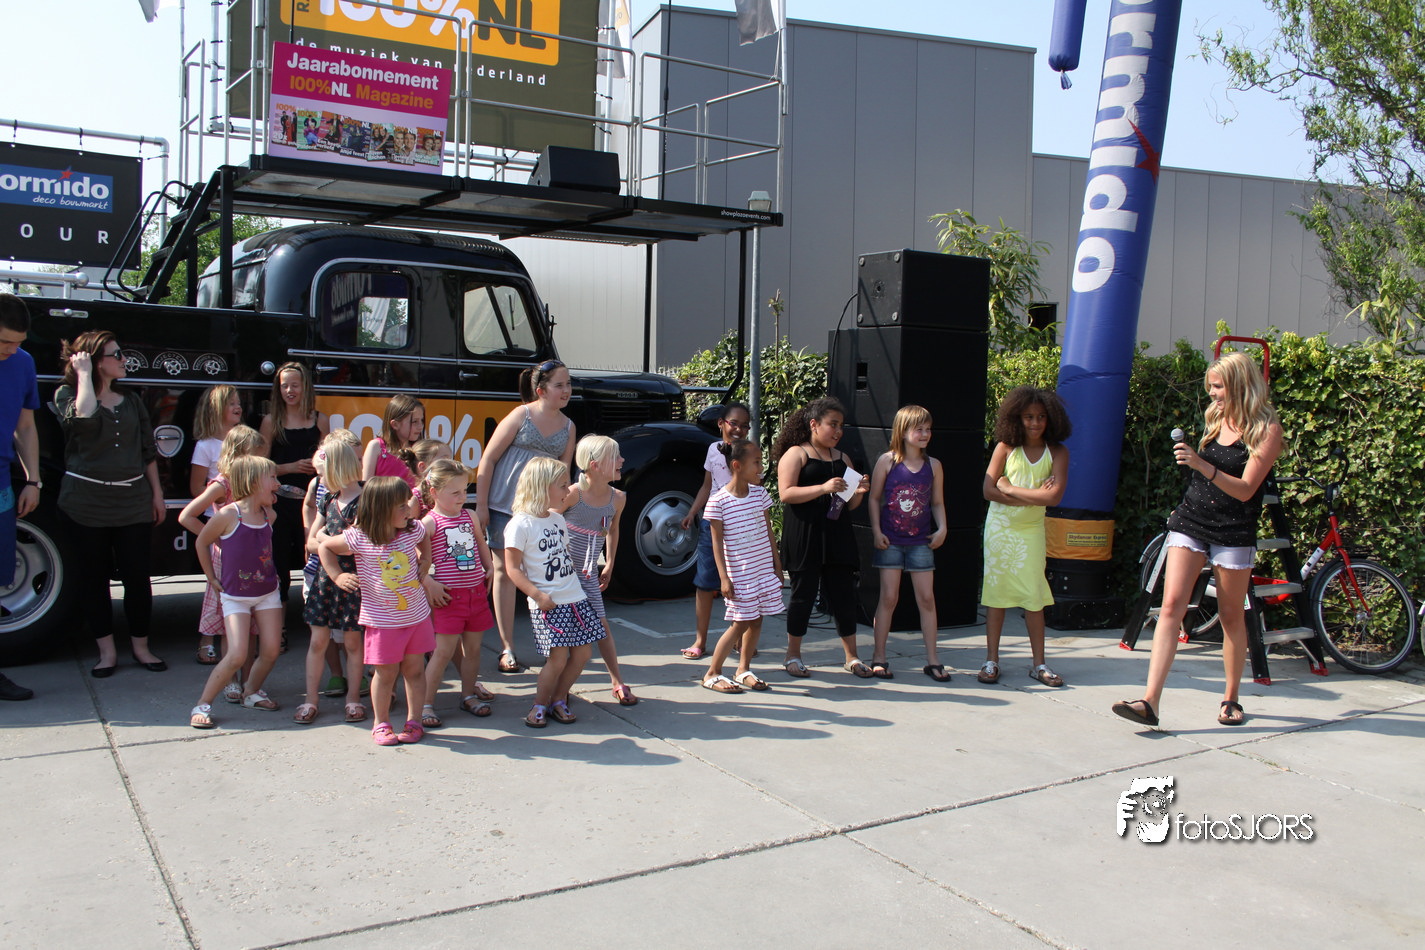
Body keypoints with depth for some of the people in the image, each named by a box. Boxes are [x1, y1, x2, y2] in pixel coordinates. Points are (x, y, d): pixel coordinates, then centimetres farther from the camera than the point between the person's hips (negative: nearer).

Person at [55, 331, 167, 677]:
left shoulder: (131, 400, 11)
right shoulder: (67, 394, -1)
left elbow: (148, 450, 13)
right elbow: (84, 417, -25)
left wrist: (157, 492, 7)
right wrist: (83, 374, -14)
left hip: (133, 500, 3)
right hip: (87, 502, -3)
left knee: (137, 576, 3)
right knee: (94, 578, 5)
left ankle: (140, 646, 16)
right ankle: (106, 651, 16)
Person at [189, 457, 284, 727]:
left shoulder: (269, 515, 0)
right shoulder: (228, 515, -16)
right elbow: (202, 542, 0)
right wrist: (212, 578, 3)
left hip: (268, 592, 5)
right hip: (235, 596, -5)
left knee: (271, 651, 0)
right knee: (237, 655, -15)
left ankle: (251, 692, 27)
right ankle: (203, 704, 1)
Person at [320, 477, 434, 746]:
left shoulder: (414, 530, -4)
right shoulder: (360, 538, -15)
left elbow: (425, 542, 21)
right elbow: (325, 547, 1)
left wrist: (424, 562, 8)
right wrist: (337, 575, -5)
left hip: (416, 615, 3)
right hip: (382, 620, -3)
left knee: (414, 669, 9)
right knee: (386, 673, 4)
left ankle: (414, 721, 23)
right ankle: (381, 724, 23)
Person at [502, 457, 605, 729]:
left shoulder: (558, 519, 13)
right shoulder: (520, 525, -11)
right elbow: (512, 567, -13)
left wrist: (578, 572, 11)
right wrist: (538, 595, -19)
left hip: (574, 597, 7)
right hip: (546, 604, -7)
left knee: (582, 652, 6)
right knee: (558, 657, -10)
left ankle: (559, 699, 23)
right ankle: (539, 705, 11)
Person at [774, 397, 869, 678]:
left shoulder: (841, 459, 19)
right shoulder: (796, 454, -1)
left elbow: (849, 504, 22)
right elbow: (786, 494, -13)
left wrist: (858, 492, -1)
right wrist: (824, 488, -20)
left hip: (836, 535, 6)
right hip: (804, 535, -5)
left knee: (844, 593, 4)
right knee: (804, 593, 1)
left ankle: (851, 657, 13)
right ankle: (793, 656, 15)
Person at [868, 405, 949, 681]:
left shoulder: (933, 466, 4)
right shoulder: (887, 461, -4)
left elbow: (937, 502, 11)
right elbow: (874, 498, 0)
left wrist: (942, 528, -4)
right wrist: (876, 531, -6)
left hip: (921, 541, 3)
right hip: (890, 540, -2)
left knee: (926, 597, 3)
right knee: (889, 597, -1)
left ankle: (932, 660, 11)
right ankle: (879, 658, 10)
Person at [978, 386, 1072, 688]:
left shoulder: (1057, 453, -3)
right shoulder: (1006, 447, -3)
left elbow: (1054, 496, -16)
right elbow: (989, 491, -9)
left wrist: (1010, 489, -14)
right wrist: (1033, 497, -13)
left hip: (1031, 530, 0)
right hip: (1000, 526, 0)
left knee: (1034, 596, 2)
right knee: (997, 592, 2)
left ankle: (1038, 663, 12)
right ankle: (992, 660, 8)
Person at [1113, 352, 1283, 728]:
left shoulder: (1266, 430, -7)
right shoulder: (1215, 419, 11)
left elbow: (1245, 489, -16)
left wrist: (1201, 465, -26)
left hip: (1234, 531, -4)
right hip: (1190, 520, 4)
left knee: (1231, 615, 7)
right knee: (1171, 605, -8)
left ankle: (1230, 699, 25)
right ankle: (1150, 701, -14)